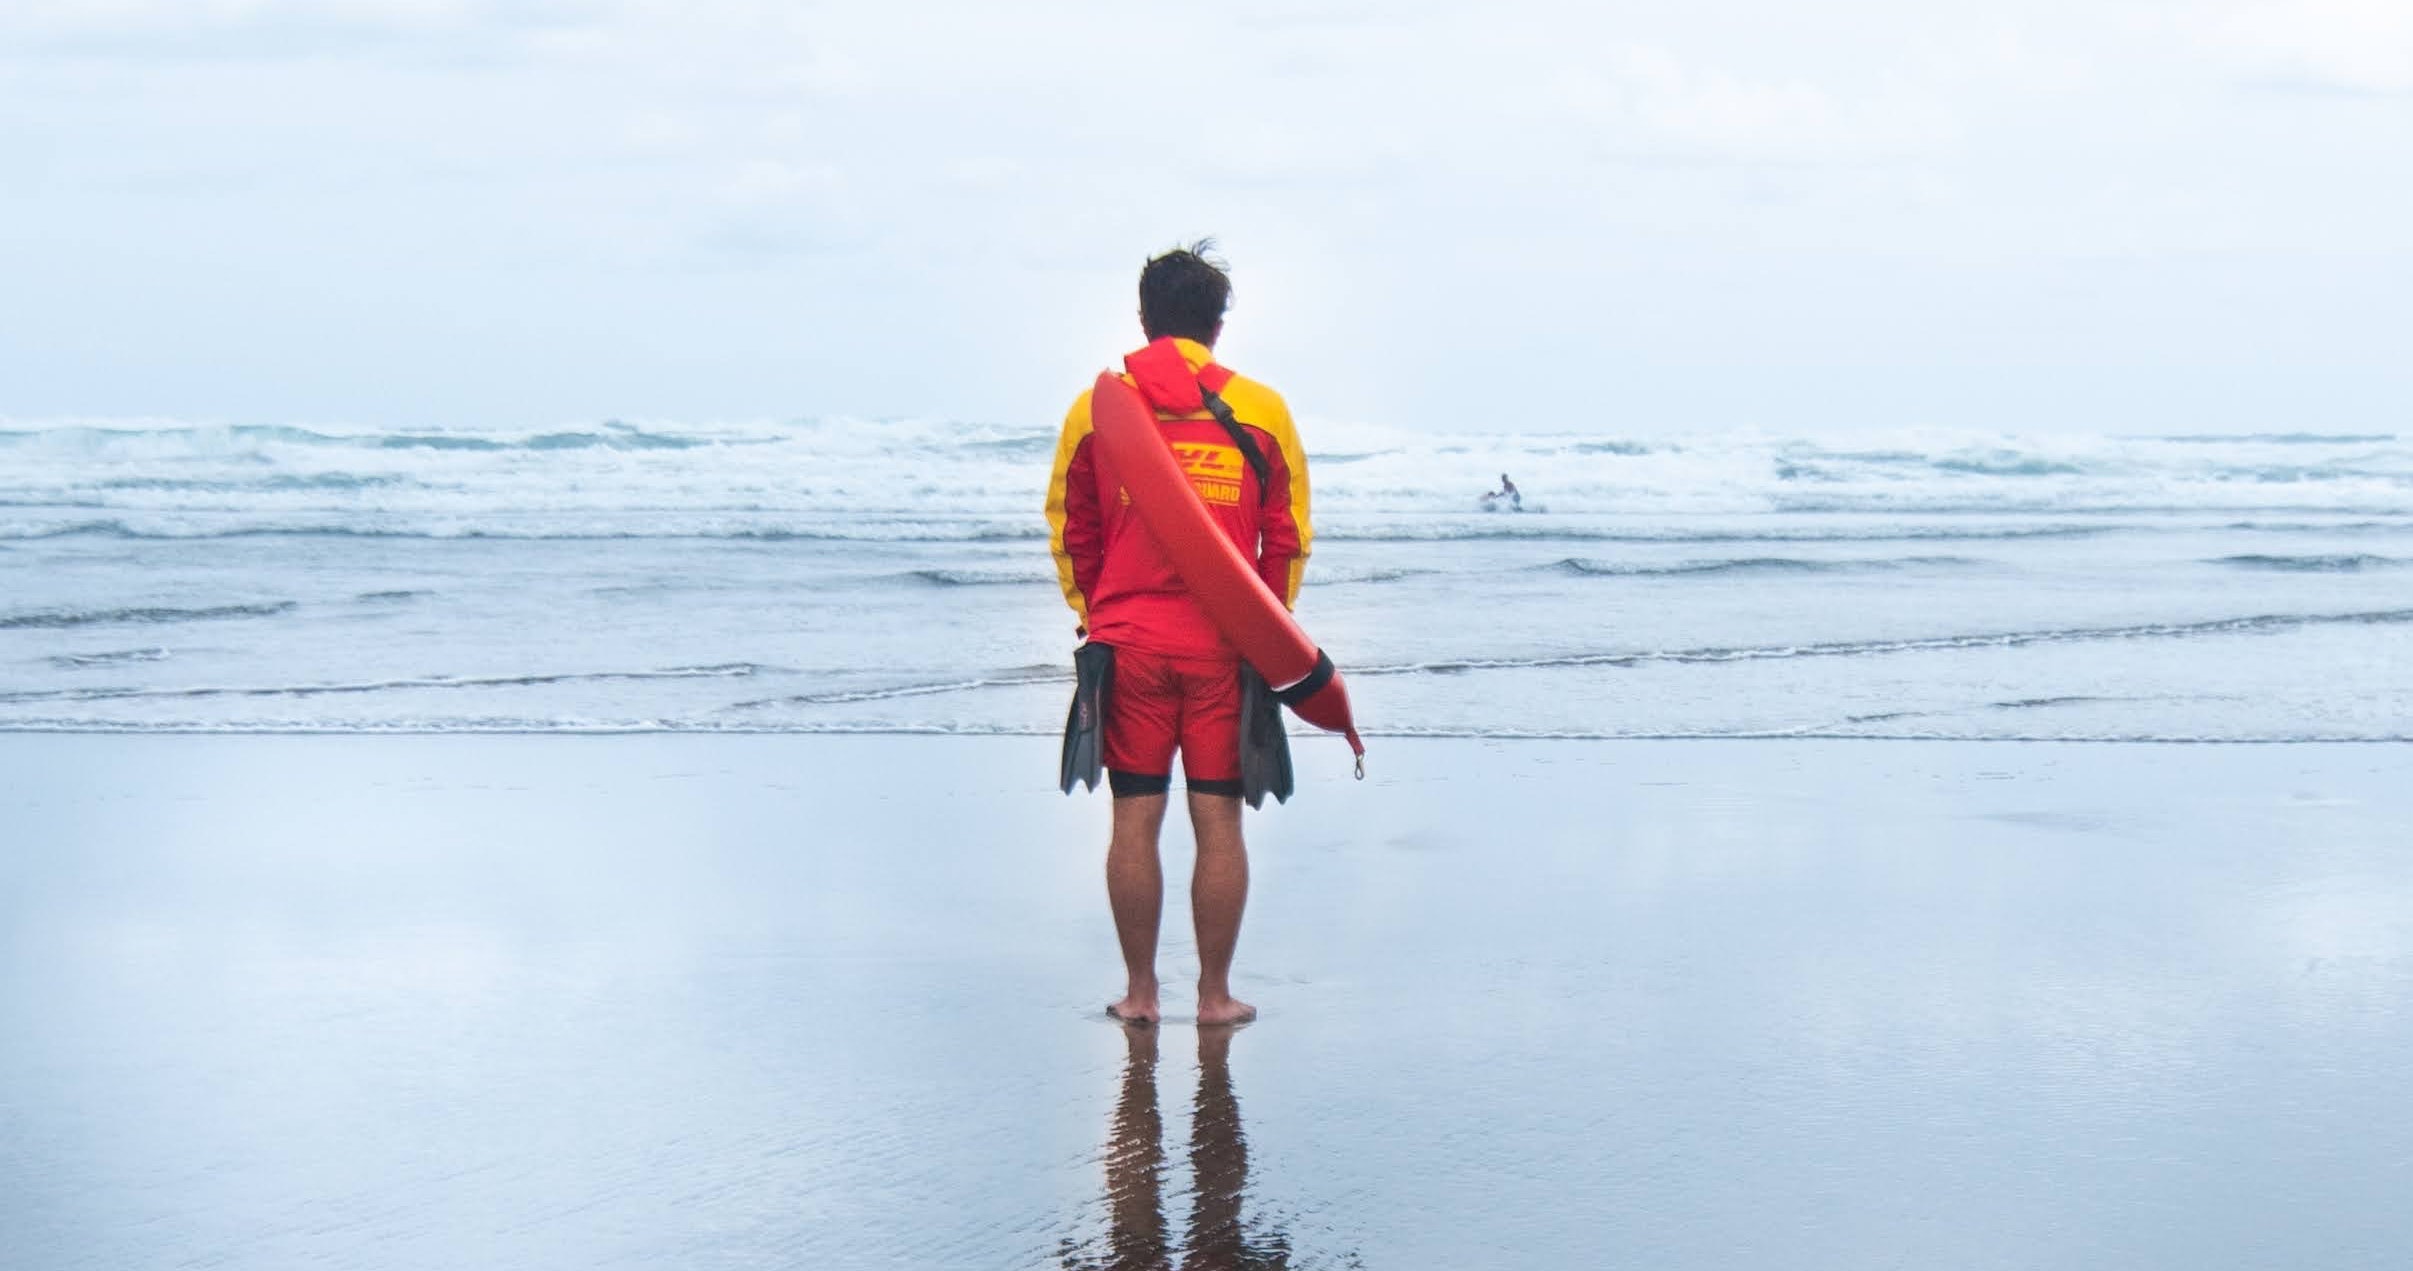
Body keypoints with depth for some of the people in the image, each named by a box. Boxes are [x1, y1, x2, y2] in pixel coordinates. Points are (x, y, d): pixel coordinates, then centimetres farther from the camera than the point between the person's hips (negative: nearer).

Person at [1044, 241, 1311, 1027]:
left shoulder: (1095, 409, 2)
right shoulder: (1261, 412, 0)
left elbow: (1069, 531, 9)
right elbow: (1289, 539, 5)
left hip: (1127, 643, 1)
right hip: (1226, 647, 0)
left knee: (1135, 821, 6)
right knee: (1219, 822, 4)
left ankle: (1139, 992, 11)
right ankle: (1215, 994, 9)